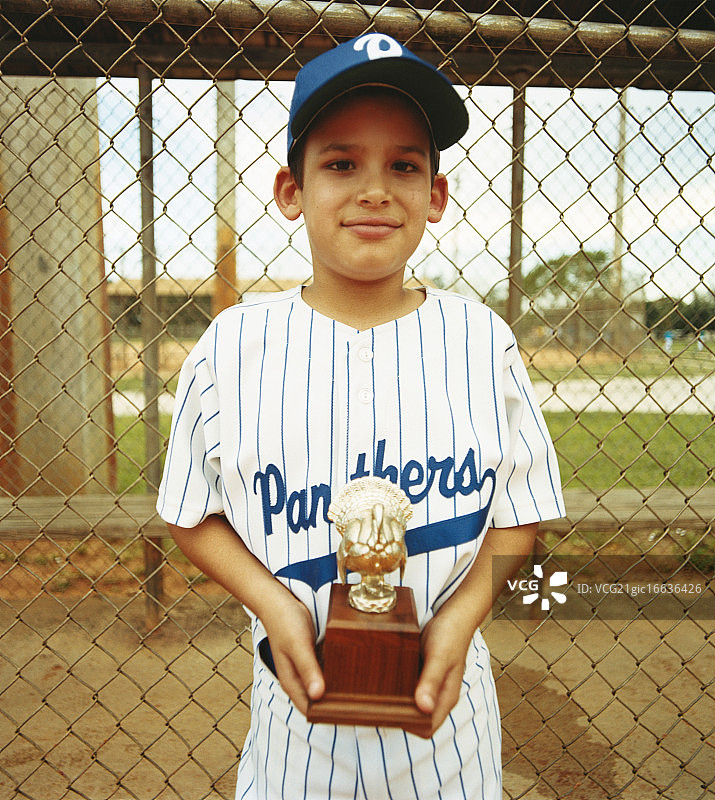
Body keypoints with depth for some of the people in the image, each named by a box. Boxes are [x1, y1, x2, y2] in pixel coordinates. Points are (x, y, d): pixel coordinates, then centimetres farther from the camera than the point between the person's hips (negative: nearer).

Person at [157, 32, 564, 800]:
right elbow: (195, 515, -1)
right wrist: (274, 605, -16)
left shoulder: (481, 339, -7)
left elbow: (517, 513, -1)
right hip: (299, 692, 0)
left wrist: (460, 615, -16)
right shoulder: (232, 345, -9)